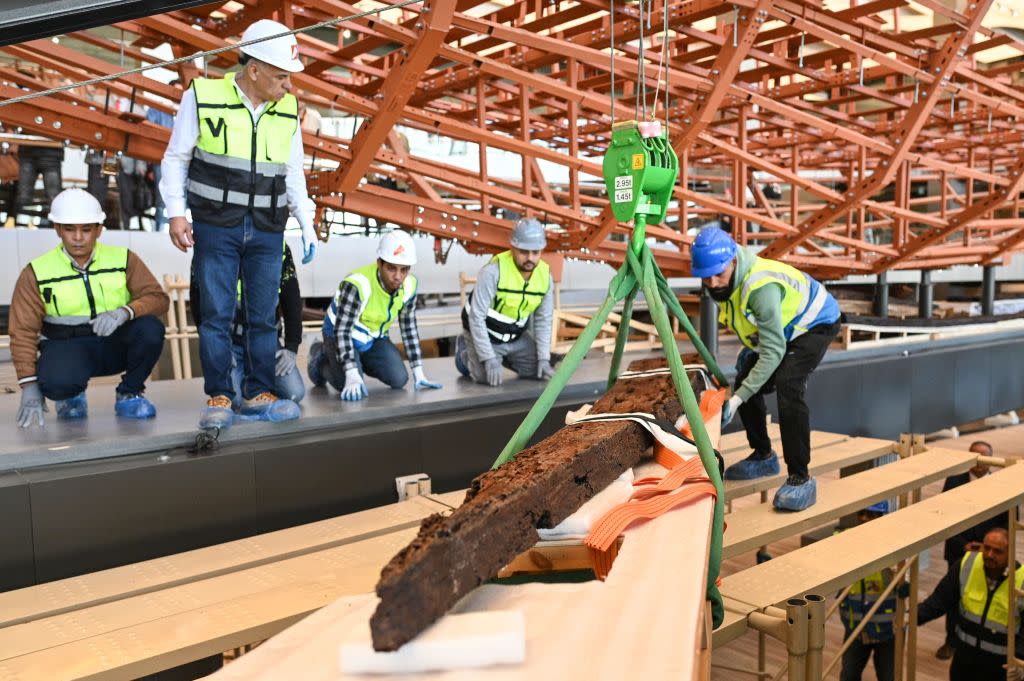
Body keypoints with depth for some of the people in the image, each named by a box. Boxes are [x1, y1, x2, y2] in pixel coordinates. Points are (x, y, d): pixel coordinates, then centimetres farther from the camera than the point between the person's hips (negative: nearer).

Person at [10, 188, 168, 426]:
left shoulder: (123, 259, -2)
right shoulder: (36, 274, -4)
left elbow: (158, 298, -12)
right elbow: (23, 332, -6)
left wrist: (124, 312, -33)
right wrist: (29, 387, -14)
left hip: (117, 344, 1)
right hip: (68, 347, -1)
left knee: (150, 328, -31)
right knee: (57, 382, -36)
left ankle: (129, 394, -4)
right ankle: (72, 395, 6)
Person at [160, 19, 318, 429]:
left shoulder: (288, 111, 8)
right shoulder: (203, 97, -4)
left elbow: (293, 172, 16)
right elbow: (175, 159, 3)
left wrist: (306, 223, 10)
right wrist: (176, 212, -5)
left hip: (267, 232, 3)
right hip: (215, 227, -3)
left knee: (263, 316, 5)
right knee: (217, 314, -1)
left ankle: (258, 394, 15)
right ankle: (218, 398, 8)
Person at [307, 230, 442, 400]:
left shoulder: (409, 285, -15)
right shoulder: (357, 284, -35)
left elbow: (409, 327, -2)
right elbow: (342, 330, -32)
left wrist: (418, 373, -3)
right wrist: (352, 376, -38)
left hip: (374, 339, 6)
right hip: (340, 335, -5)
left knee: (399, 380, -8)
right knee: (352, 390, -21)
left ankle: (361, 361, 20)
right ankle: (322, 359, 10)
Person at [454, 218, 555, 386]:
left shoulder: (545, 275, -12)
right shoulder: (493, 271, -30)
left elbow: (543, 320, -3)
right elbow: (476, 317, -27)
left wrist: (544, 359, -9)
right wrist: (489, 360, -29)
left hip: (516, 337, 5)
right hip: (483, 333, -5)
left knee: (539, 371, 0)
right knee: (488, 378, -19)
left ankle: (501, 356, 25)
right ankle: (465, 352, 13)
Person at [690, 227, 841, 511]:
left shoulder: (761, 286, -40)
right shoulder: (726, 278, -13)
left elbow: (774, 350, -40)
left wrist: (738, 399, -43)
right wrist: (748, 348, 7)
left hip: (815, 324, -9)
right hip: (780, 328, 9)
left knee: (787, 386, -29)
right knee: (745, 383, 2)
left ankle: (800, 478, -24)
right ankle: (763, 457, 23)